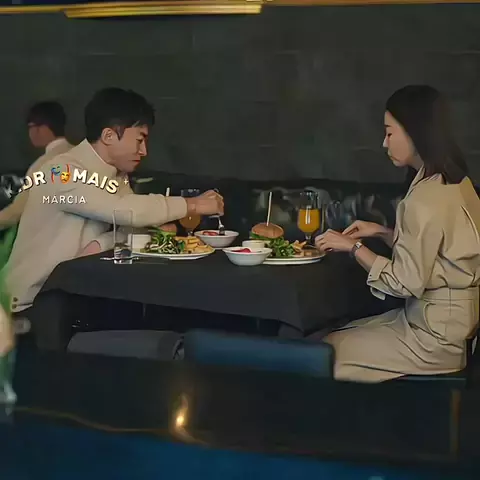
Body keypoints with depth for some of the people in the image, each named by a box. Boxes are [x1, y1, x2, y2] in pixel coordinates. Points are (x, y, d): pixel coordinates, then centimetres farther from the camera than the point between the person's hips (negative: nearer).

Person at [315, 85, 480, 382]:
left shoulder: (428, 197, -24)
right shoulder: (454, 182, 5)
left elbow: (406, 282, -21)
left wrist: (354, 247, -10)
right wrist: (382, 233, 9)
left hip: (433, 336, -9)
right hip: (449, 321, 9)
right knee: (334, 337, 13)